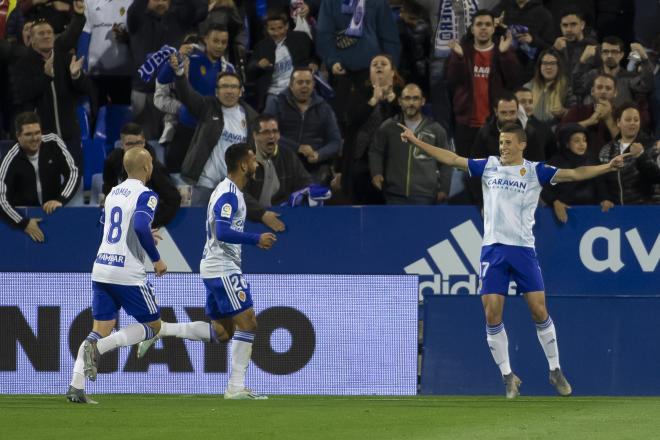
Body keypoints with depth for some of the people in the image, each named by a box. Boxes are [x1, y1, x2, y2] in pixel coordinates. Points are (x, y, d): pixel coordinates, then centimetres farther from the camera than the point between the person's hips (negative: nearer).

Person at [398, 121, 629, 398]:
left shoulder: (534, 171, 2)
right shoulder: (488, 166, 8)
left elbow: (572, 174, -5)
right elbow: (452, 159, 9)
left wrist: (607, 167, -17)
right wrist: (415, 141, 5)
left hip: (523, 249, -2)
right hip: (493, 248, 2)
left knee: (539, 311, -5)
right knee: (492, 315, -4)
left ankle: (555, 370, 11)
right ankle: (508, 377, 8)